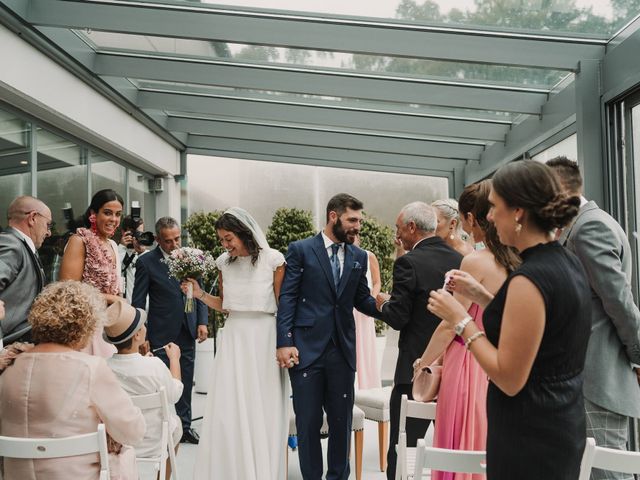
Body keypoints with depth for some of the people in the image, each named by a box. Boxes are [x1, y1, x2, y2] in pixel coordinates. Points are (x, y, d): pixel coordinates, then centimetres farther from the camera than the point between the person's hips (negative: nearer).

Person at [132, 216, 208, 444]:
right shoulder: (146, 262, -8)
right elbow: (138, 302, -6)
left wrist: (202, 322, 2)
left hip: (188, 332, 4)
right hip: (162, 334, -4)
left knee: (186, 382, 13)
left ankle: (184, 426, 27)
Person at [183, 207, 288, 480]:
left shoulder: (273, 260, -7)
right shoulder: (224, 262, 5)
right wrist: (200, 295, -1)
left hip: (264, 338, -3)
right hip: (234, 338, 4)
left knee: (263, 411, 5)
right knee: (228, 410, 3)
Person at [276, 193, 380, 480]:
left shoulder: (359, 257, 10)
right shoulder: (300, 250, -2)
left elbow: (362, 300, 12)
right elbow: (287, 298, -5)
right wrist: (284, 342, -13)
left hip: (343, 349, 4)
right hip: (307, 348, -3)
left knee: (342, 420, 12)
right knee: (308, 421, 6)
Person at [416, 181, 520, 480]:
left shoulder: (475, 261, -17)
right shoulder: (513, 262, 4)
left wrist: (422, 364, 1)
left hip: (470, 364, -7)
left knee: (465, 446, 6)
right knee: (492, 449, 17)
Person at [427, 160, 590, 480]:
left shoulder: (530, 278, -25)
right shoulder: (567, 263, 3)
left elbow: (509, 379, -23)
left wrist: (460, 319, -16)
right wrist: (480, 295, 8)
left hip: (529, 438, -9)